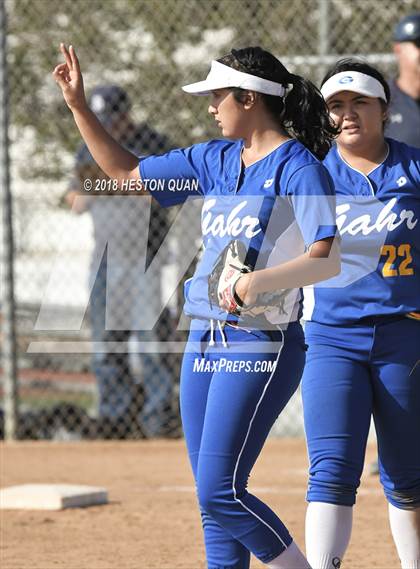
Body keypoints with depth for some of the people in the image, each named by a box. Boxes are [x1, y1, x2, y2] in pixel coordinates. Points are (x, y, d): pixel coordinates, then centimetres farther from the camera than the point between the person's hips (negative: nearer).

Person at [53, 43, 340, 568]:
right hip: (204, 342, 8)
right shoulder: (215, 160, 12)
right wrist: (78, 107, 15)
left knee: (219, 493, -14)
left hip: (260, 345, -8)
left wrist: (258, 281, -35)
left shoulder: (298, 169, -11)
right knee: (214, 497, 9)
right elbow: (127, 174, 21)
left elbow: (327, 260, -22)